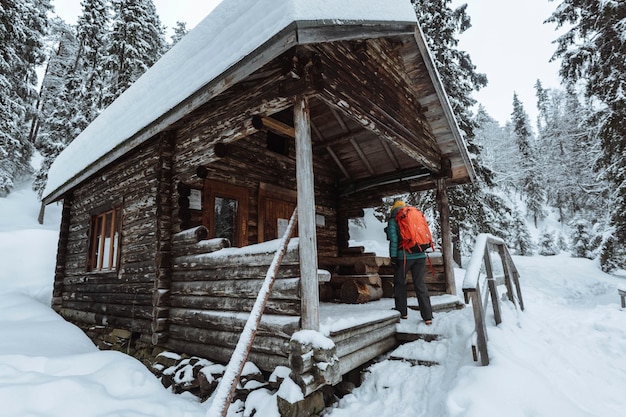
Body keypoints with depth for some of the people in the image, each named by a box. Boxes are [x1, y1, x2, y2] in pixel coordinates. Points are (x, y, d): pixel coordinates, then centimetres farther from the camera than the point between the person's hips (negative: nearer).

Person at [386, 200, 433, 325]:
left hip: (404, 256, -4)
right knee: (420, 284, 6)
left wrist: (393, 256, -7)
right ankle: (428, 316, 4)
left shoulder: (393, 220, 3)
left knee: (400, 283, 12)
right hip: (420, 255, 4)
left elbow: (393, 239, -8)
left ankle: (402, 312, 17)